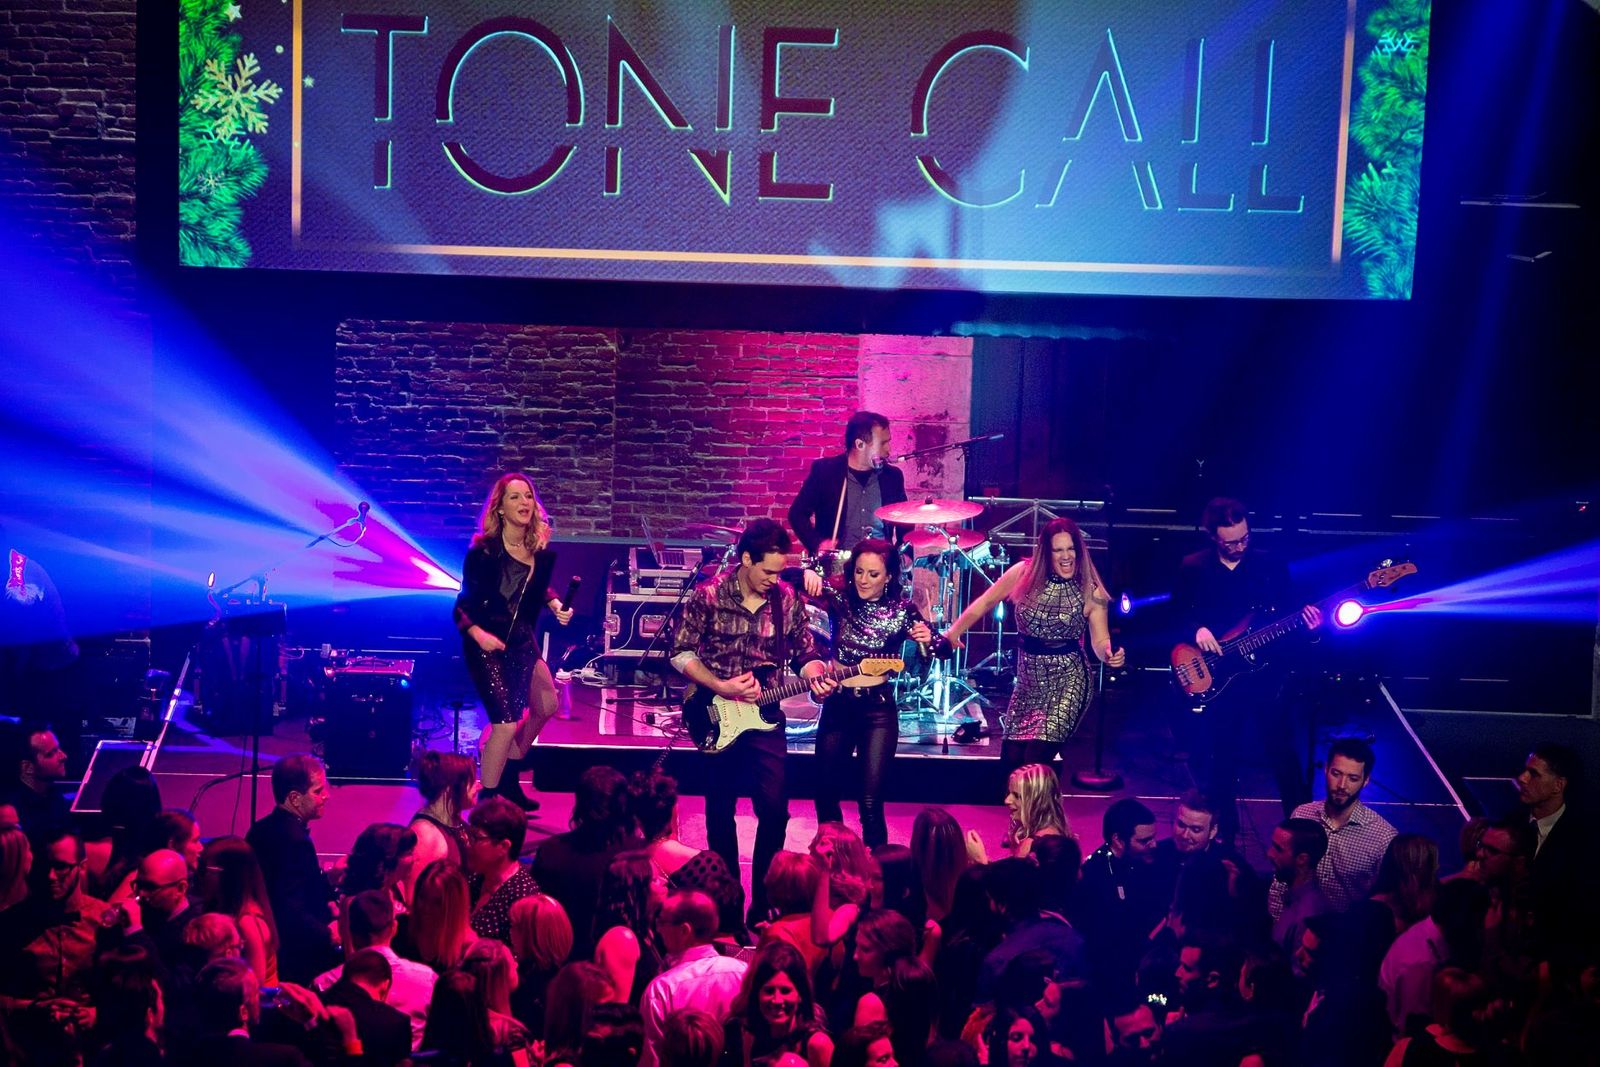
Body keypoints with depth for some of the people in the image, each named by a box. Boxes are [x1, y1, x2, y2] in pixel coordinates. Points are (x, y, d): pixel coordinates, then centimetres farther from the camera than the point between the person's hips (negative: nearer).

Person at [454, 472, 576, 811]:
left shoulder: (537, 547, -1)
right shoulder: (483, 551, -19)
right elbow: (464, 605, -15)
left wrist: (556, 605, -3)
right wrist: (478, 634, -31)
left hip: (522, 642, 8)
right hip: (488, 646, -8)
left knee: (546, 707, 20)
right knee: (506, 723, -16)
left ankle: (508, 780, 38)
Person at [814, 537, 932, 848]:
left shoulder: (902, 609, -4)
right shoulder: (840, 601, -2)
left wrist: (928, 639, -28)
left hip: (878, 709, -3)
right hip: (837, 705, 3)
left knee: (870, 801, -9)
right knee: (825, 793, 11)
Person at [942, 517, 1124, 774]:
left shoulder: (1090, 592, -8)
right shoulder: (1024, 574, -4)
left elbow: (1100, 641, -6)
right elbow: (986, 602, 5)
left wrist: (1110, 654, -28)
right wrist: (954, 632, -2)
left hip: (1067, 680, -4)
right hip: (1027, 680, 4)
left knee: (1034, 763, -17)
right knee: (1010, 762, 1)